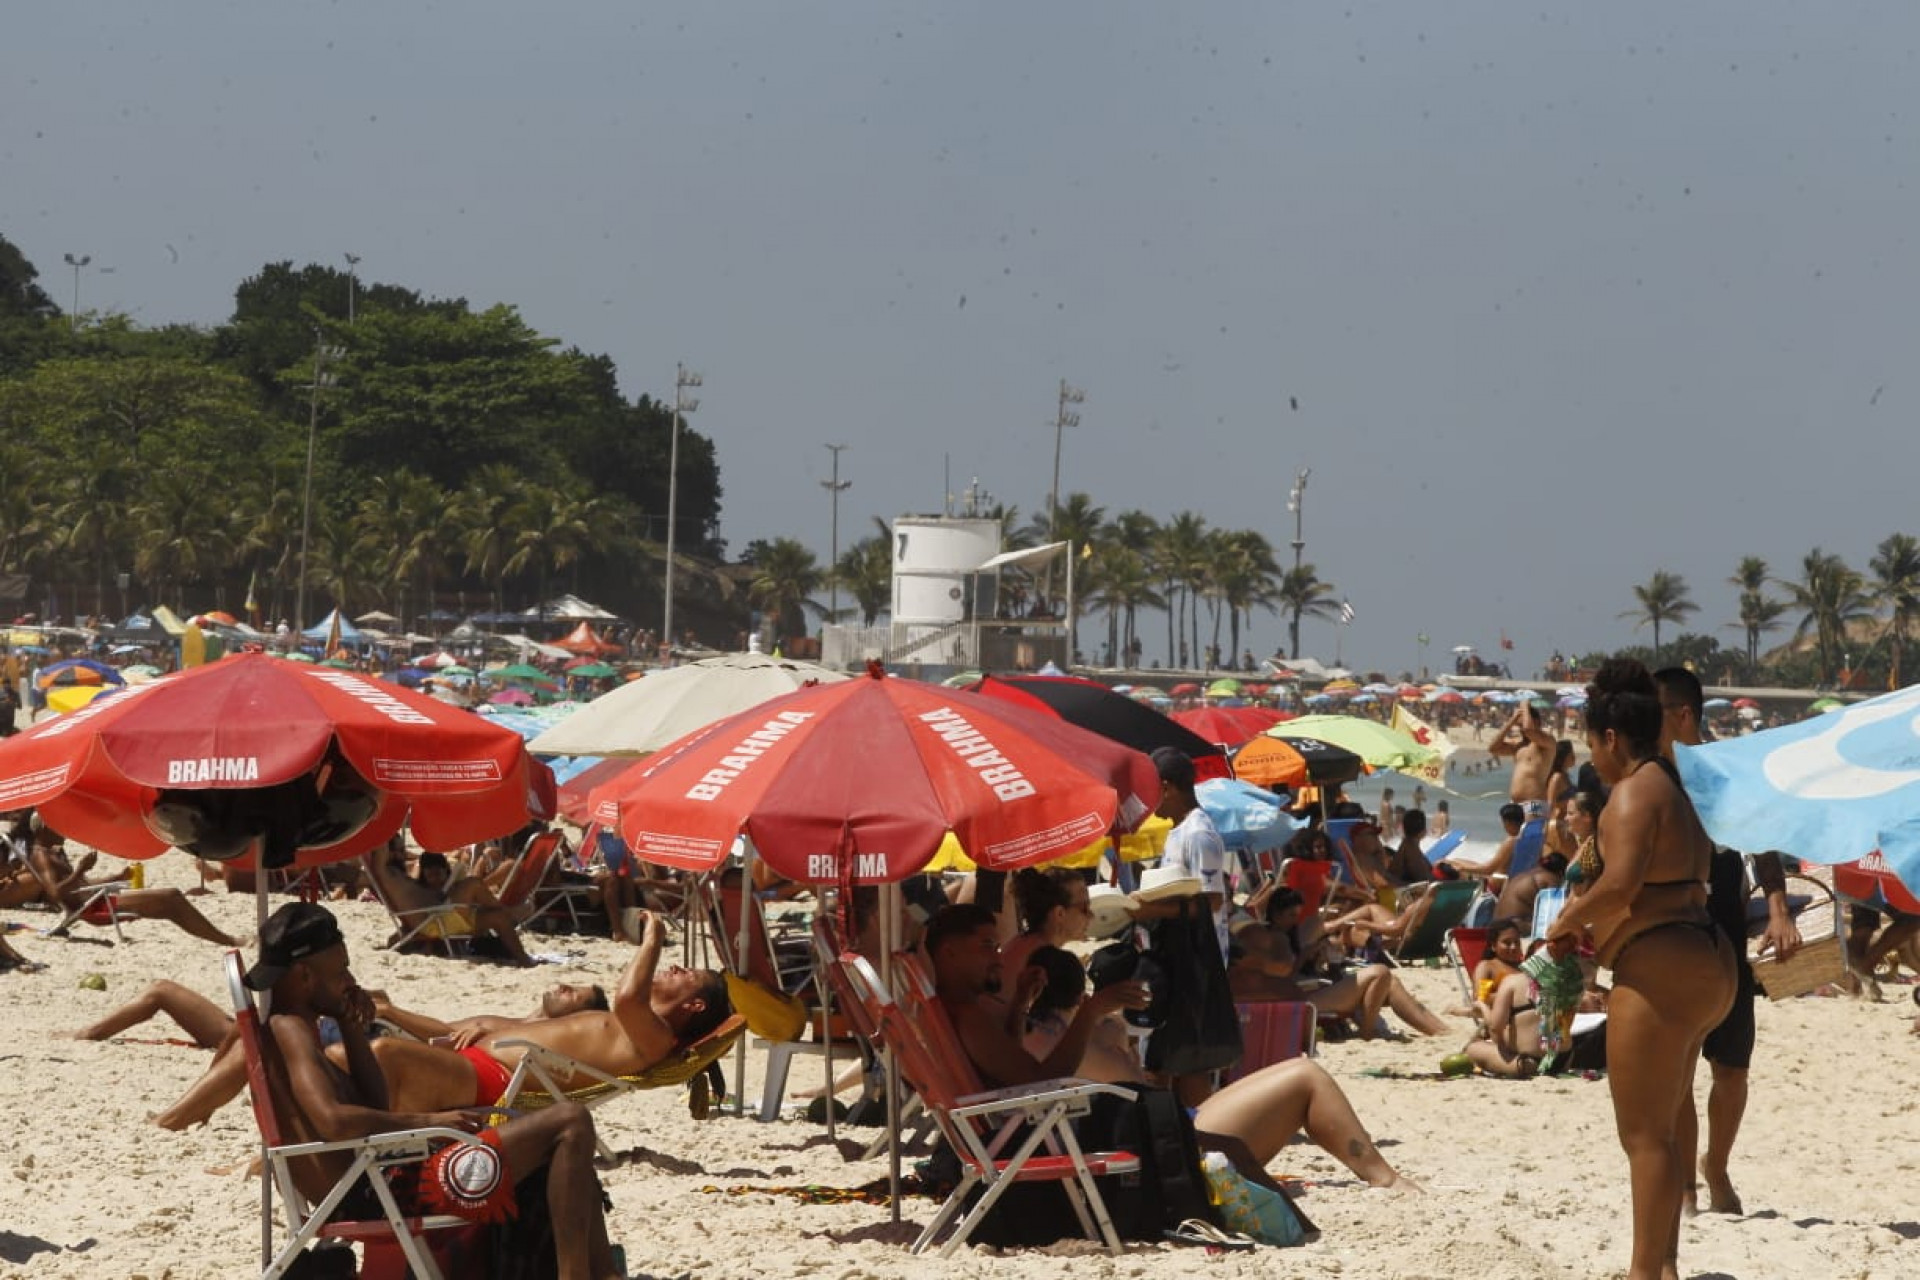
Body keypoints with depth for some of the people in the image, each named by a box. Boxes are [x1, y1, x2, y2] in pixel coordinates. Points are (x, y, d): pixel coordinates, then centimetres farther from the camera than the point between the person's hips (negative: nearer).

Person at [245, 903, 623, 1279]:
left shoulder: (289, 1029, 20)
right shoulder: (288, 1029, -12)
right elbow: (333, 1121, -28)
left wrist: (350, 1027, 12)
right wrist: (428, 1121, -20)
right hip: (385, 1190, -11)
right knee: (570, 1123, -14)